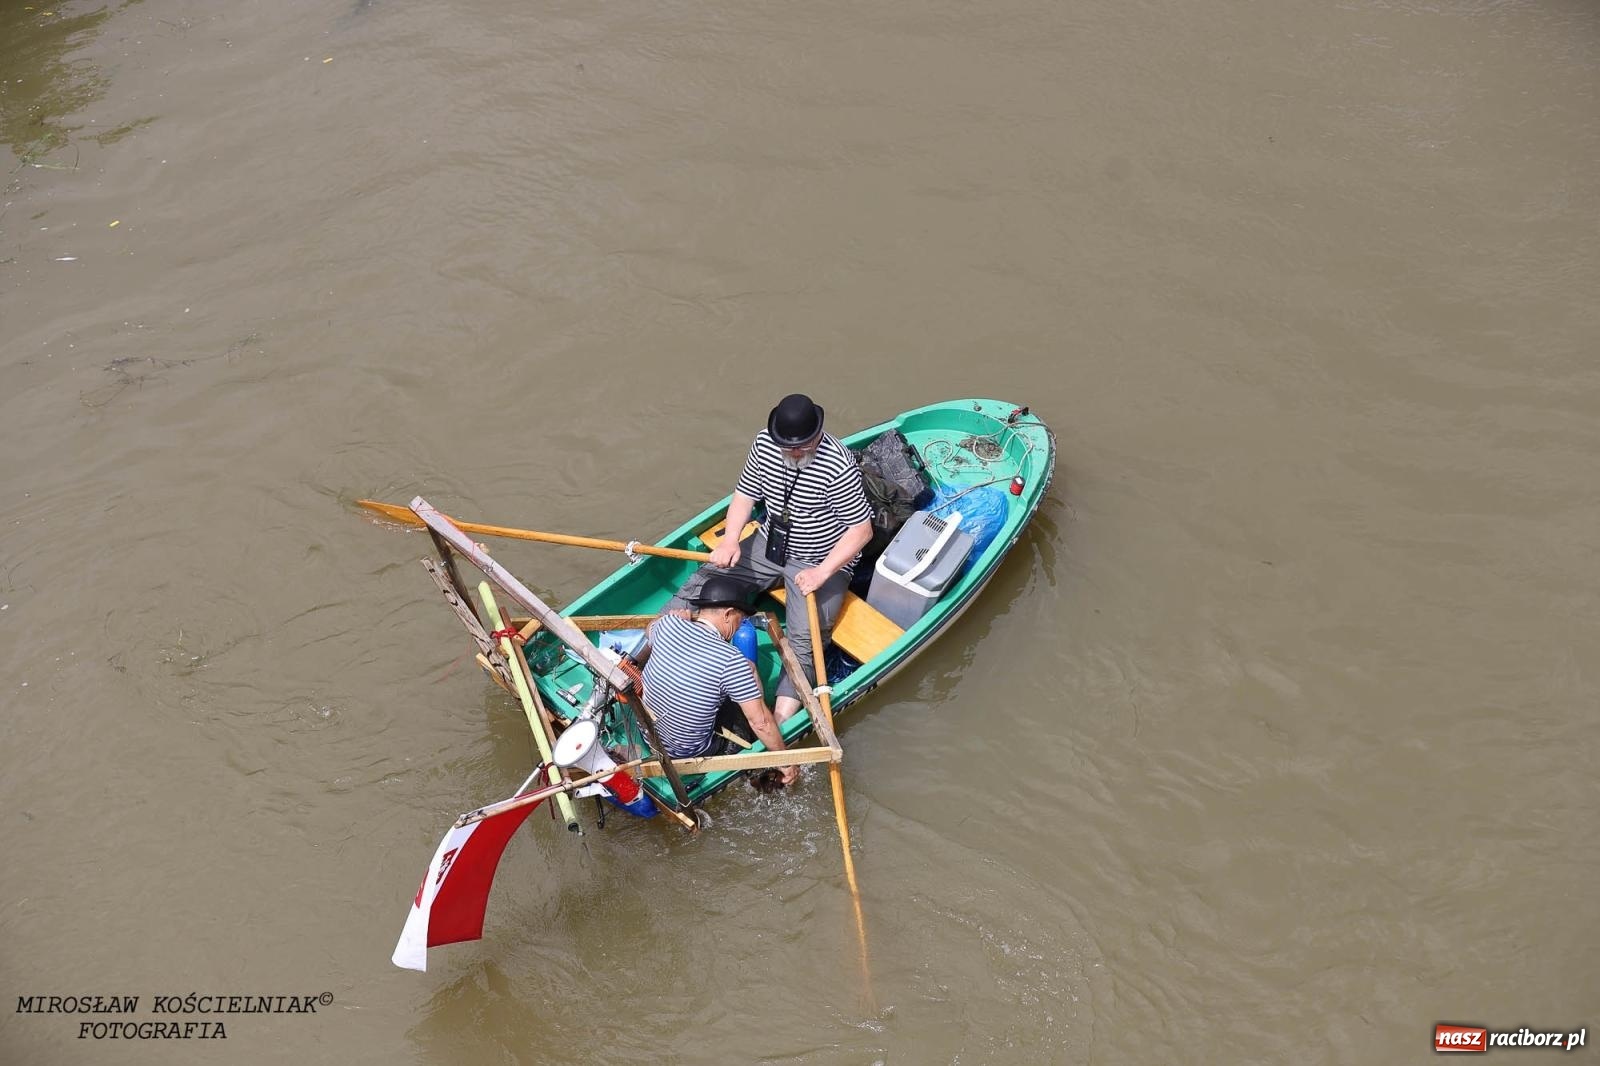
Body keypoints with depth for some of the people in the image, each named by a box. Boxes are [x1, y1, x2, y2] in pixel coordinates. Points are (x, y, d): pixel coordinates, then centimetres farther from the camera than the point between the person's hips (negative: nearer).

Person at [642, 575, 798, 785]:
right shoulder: (731, 661, -27)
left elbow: (651, 627, 14)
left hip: (648, 732, 5)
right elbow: (761, 722, -21)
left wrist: (688, 614, 25)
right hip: (691, 753, -5)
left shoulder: (669, 624, -14)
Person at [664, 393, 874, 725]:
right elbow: (745, 495, 4)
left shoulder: (839, 467, -27)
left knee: (804, 636, -26)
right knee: (705, 580, -2)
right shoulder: (764, 443, -8)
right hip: (769, 546, 6)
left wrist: (822, 573, -29)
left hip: (820, 562, -6)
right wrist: (730, 539, -13)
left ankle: (781, 723, -31)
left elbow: (862, 530, -22)